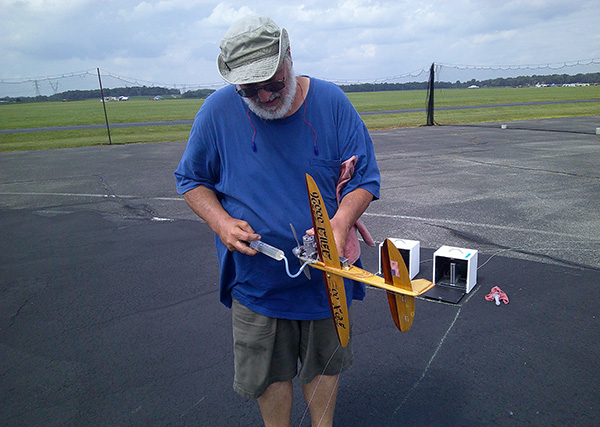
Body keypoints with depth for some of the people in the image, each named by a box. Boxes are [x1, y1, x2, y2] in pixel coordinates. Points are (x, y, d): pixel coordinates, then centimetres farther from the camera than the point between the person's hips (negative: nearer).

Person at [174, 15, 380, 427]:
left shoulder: (331, 102, -8)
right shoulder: (218, 110, -9)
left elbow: (365, 176, -4)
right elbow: (192, 179, 3)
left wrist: (340, 222, -23)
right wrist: (221, 222, -15)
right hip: (256, 277, 0)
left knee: (324, 363, 21)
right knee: (269, 372, 16)